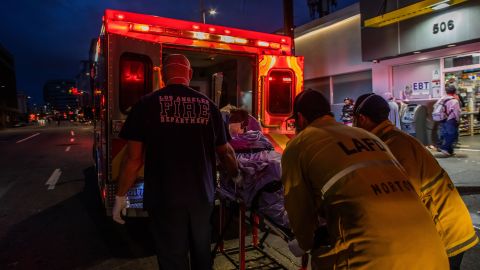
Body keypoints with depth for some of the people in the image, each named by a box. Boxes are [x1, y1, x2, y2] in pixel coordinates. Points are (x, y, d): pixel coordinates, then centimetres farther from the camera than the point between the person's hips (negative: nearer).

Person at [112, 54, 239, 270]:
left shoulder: (147, 104, -7)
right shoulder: (208, 105, 1)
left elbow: (134, 157, -8)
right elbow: (225, 152, 7)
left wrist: (120, 196, 5)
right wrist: (237, 176, 25)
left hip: (165, 198, -2)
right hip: (202, 195, 3)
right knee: (202, 253, 23)